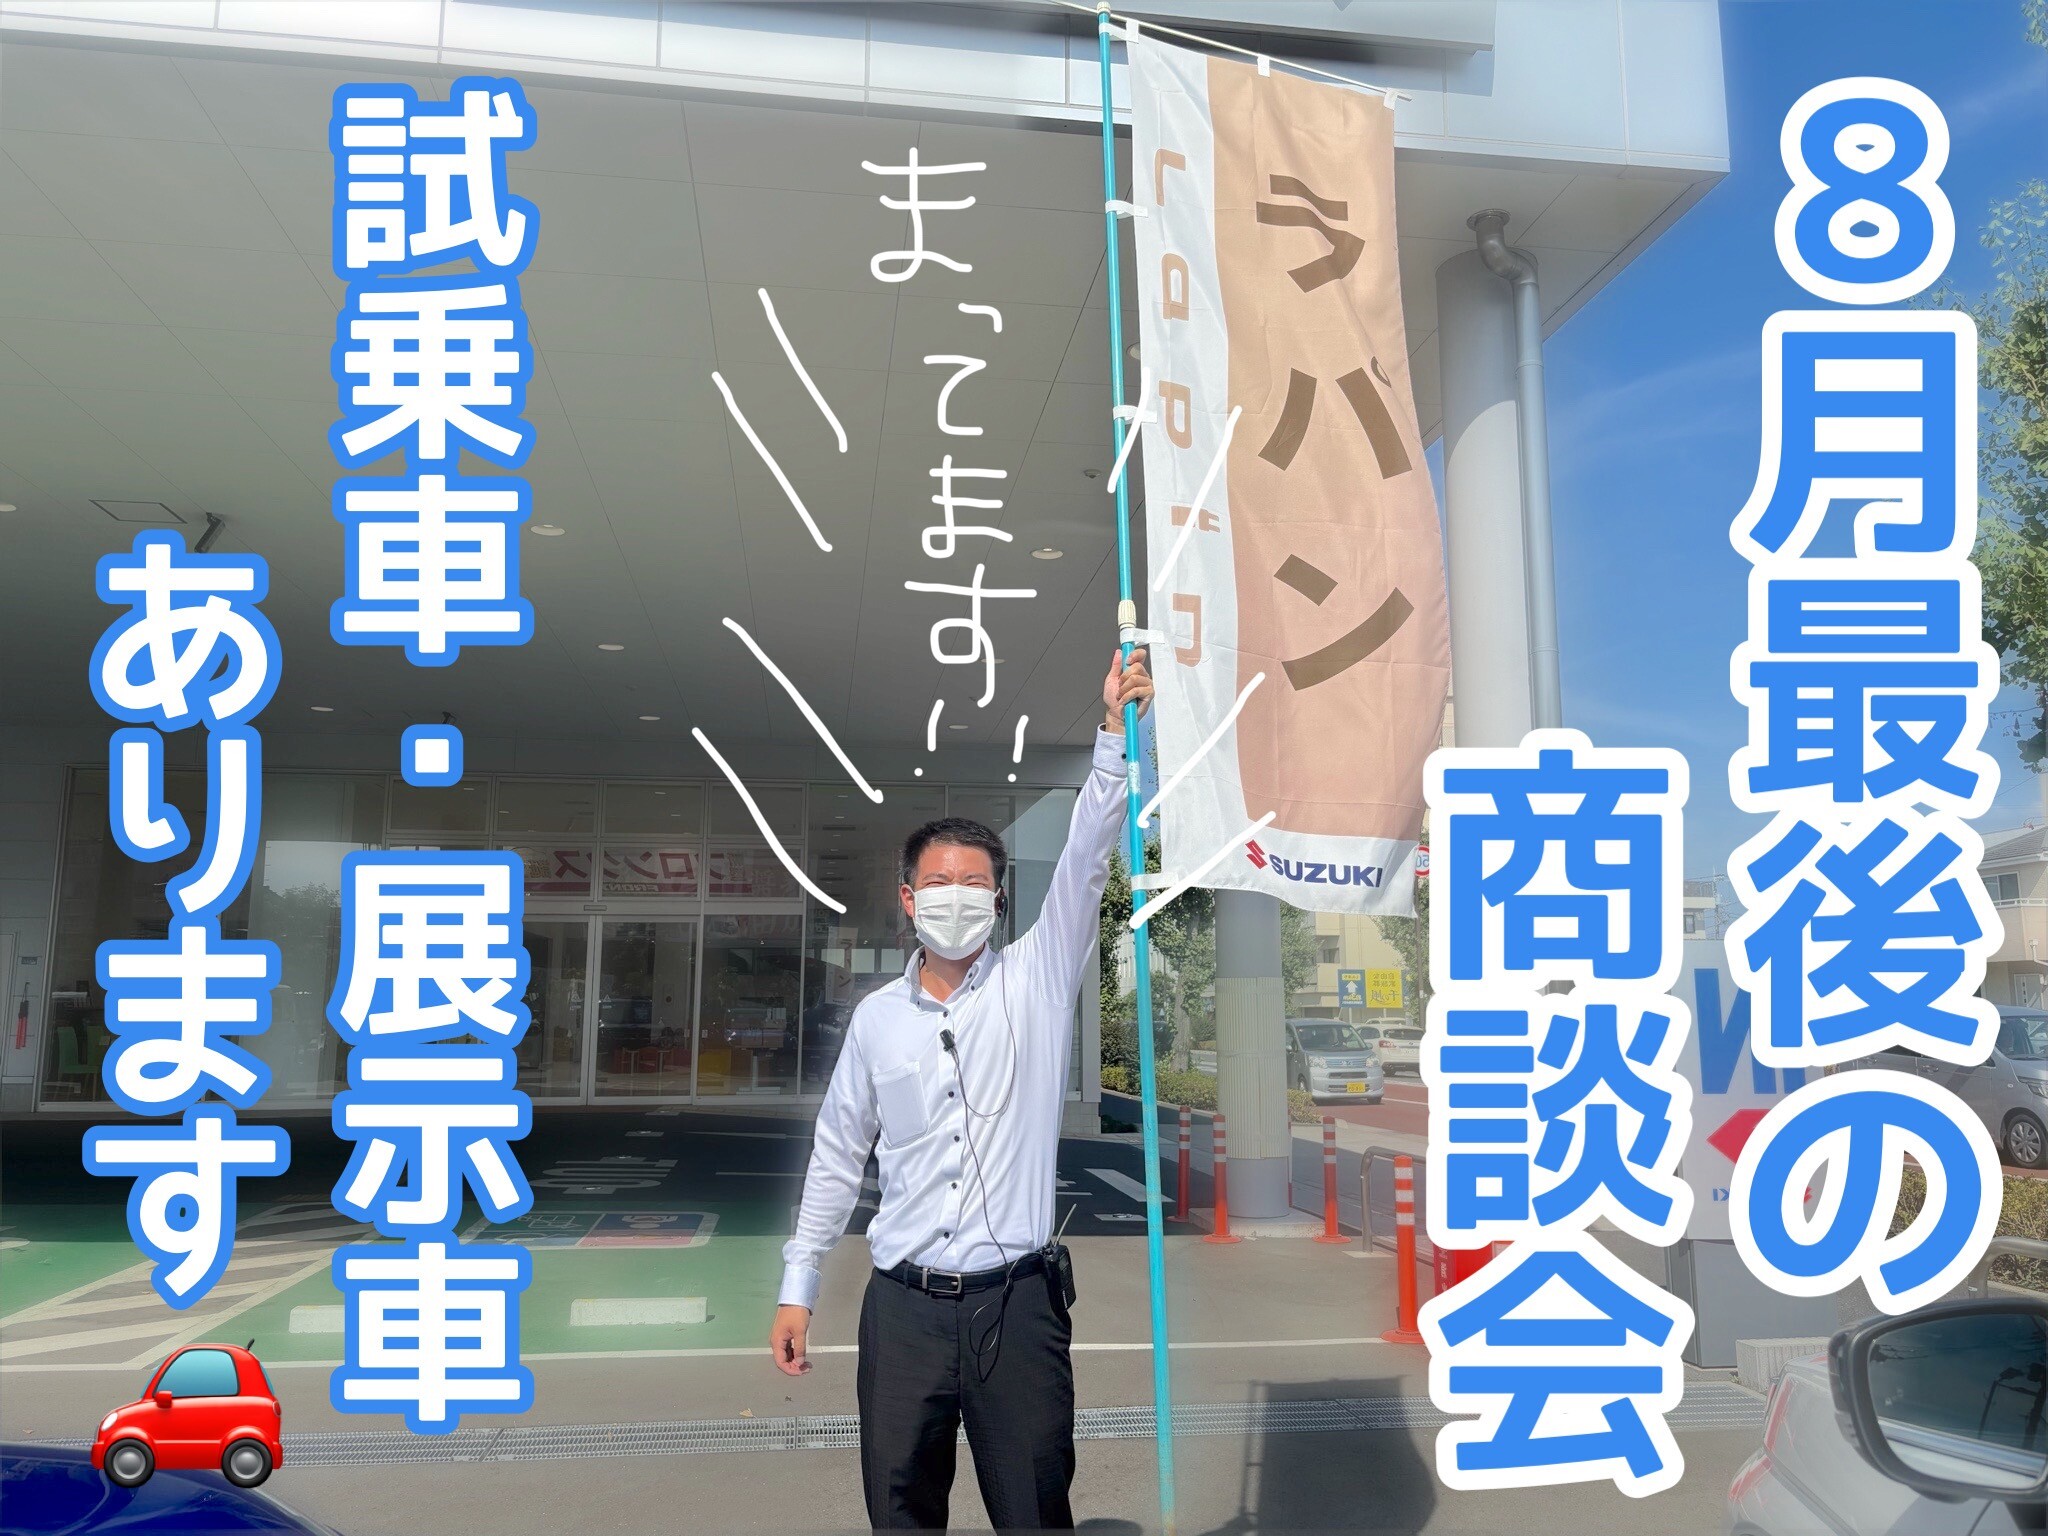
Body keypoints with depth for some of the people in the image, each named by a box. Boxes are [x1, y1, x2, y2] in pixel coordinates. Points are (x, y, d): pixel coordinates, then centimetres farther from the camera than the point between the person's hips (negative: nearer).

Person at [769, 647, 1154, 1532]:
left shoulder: (1035, 983, 0)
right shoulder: (876, 1018, 7)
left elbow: (1085, 862, -11)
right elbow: (838, 1154, 13)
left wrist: (1115, 732, -20)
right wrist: (798, 1286, 13)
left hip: (1017, 1302, -2)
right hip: (904, 1304, 2)